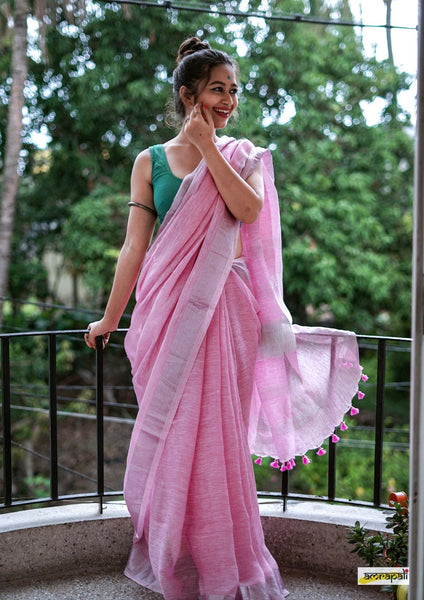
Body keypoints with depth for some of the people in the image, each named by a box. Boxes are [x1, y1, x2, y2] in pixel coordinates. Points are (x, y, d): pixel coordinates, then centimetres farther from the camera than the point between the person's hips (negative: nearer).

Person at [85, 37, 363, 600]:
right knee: (164, 430, 7)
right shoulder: (151, 161, 7)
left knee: (213, 428, 1)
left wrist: (207, 147, -10)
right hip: (165, 307, 1)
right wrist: (111, 317, 6)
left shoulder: (243, 157, 7)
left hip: (221, 305, -1)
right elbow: (135, 246, 7)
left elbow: (248, 209, -15)